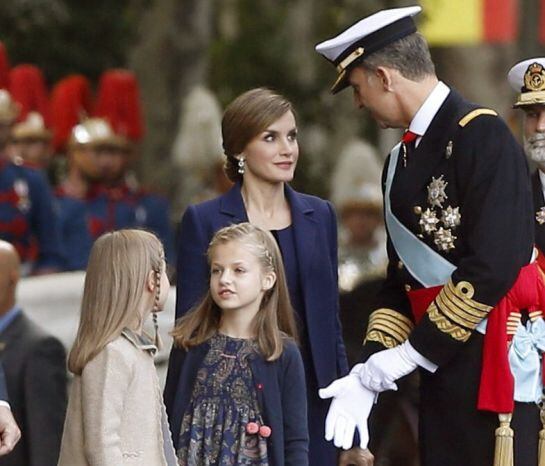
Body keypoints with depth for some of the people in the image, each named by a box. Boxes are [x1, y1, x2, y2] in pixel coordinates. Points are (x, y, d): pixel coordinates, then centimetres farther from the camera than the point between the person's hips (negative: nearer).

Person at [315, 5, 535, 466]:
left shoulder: (482, 135, -12)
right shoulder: (402, 159, 15)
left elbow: (493, 268, -20)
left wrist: (403, 359, -14)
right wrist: (368, 373, 4)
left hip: (495, 362, -8)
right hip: (443, 370, 8)